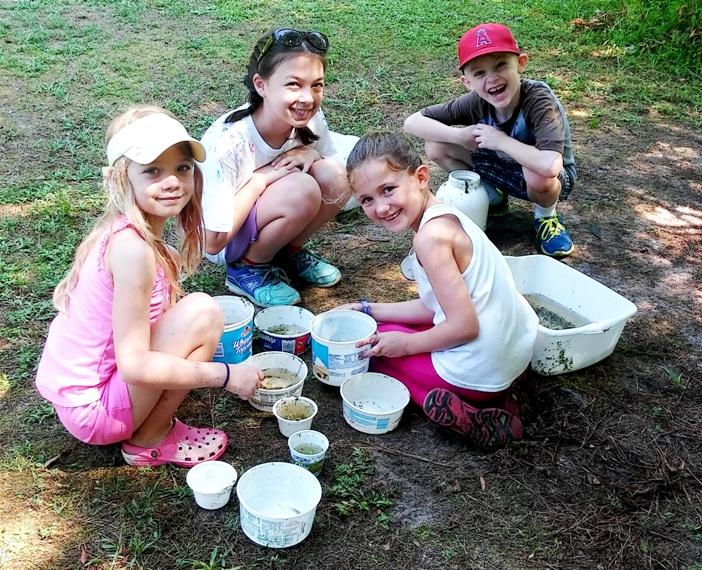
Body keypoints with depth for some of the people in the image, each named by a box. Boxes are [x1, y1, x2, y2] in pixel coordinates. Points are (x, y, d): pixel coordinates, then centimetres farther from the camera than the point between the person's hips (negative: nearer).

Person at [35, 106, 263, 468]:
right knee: (203, 312, -20)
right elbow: (134, 365, -26)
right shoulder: (132, 248, -26)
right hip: (92, 408, -9)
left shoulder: (124, 231, 1)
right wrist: (226, 375, -20)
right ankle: (150, 441, -2)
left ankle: (153, 421, 11)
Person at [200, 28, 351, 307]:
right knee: (301, 190, -33)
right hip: (222, 243, -5)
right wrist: (259, 179, -27)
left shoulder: (310, 119, -16)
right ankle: (247, 268, -8)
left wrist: (310, 153, -19)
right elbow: (213, 241, -27)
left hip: (264, 224, 6)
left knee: (338, 179, -22)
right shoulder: (227, 143, -32)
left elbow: (332, 175, 3)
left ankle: (288, 252, 2)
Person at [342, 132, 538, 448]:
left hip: (478, 371, -9)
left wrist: (406, 344, -8)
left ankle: (460, 416, -4)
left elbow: (464, 325, -22)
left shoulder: (430, 236, -23)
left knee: (373, 347, 11)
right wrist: (371, 310, 16)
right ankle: (490, 399, 11)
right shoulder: (447, 216, 6)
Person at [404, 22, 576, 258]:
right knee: (436, 146, -12)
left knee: (537, 174, -41)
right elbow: (412, 122, -17)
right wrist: (459, 136, -30)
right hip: (503, 167, 5)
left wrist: (500, 140, -37)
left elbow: (549, 166, -50)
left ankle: (546, 217, -5)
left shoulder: (539, 99, -34)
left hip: (547, 180, -4)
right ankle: (493, 198, 10)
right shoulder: (476, 102, -21)